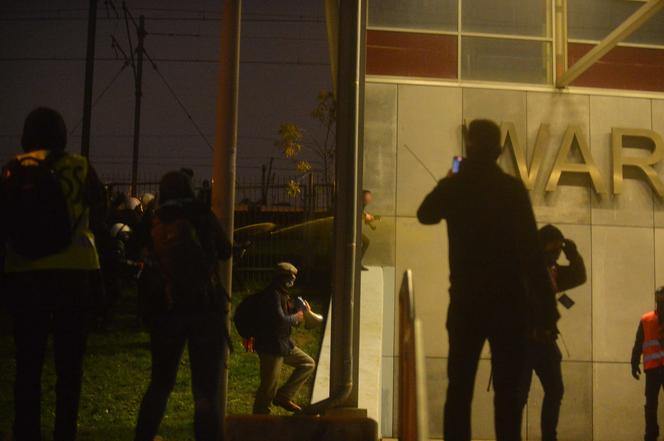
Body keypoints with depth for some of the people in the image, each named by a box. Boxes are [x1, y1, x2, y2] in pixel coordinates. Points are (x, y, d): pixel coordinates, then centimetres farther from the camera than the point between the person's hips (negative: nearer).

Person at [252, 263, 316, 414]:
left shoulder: (281, 294, 13)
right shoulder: (272, 295, -20)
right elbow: (280, 320, -29)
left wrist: (299, 310, 3)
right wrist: (296, 317, -11)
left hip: (283, 343, 10)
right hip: (270, 346, -10)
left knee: (308, 364, 12)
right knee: (268, 387, -1)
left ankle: (283, 396, 11)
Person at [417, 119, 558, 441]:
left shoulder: (453, 186, 2)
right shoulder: (513, 189, -4)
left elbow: (425, 214, 25)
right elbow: (531, 253, -10)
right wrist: (546, 310, -9)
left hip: (467, 302, 2)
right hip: (508, 303, -1)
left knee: (460, 388, 8)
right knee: (507, 391, 3)